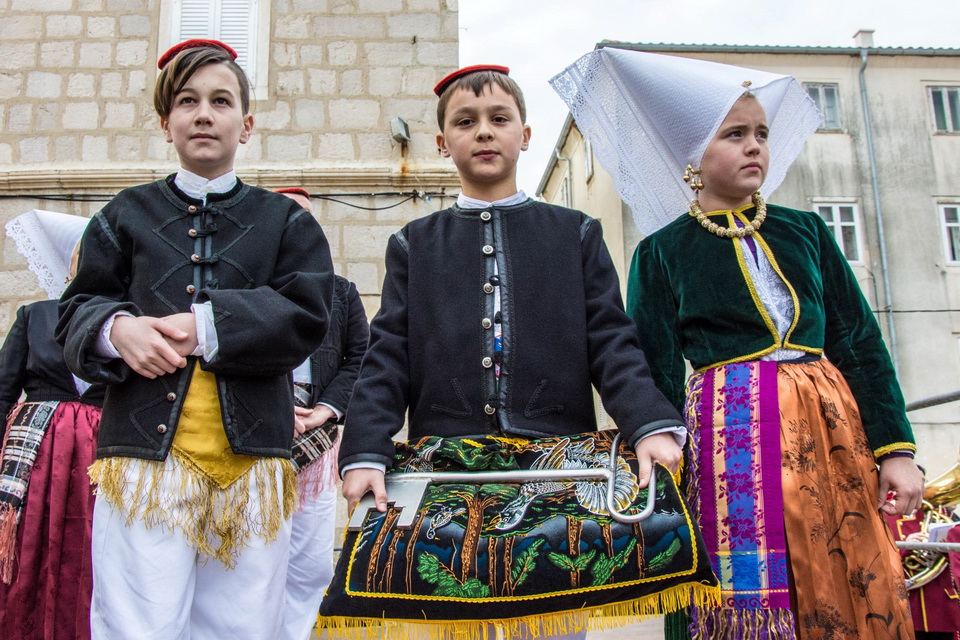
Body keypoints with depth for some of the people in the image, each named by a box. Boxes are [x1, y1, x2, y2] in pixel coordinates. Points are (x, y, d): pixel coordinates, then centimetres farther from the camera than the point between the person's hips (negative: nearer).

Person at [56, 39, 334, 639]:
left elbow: (307, 318, -1)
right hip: (145, 451, 0)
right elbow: (76, 313, 13)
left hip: (252, 459, 1)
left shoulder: (286, 221, 13)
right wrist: (116, 329, -11)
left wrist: (206, 326, -12)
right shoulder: (127, 214, 15)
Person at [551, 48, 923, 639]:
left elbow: (862, 341, 10)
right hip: (731, 430, -3)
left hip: (834, 422, 4)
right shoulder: (662, 252, 4)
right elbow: (657, 374, 1)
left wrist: (896, 448, 1)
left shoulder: (805, 231, 13)